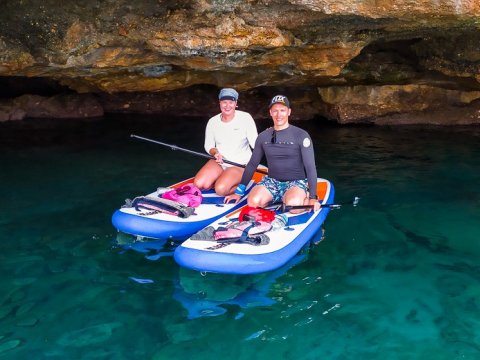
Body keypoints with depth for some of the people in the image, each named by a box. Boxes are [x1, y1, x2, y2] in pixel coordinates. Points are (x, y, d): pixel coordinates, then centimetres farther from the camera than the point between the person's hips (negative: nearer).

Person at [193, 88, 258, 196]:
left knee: (221, 189, -28)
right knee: (198, 184, -17)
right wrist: (215, 152, -15)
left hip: (240, 164, -4)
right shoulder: (213, 122, 2)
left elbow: (255, 144, -14)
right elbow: (208, 146, 8)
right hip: (218, 162, 5)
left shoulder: (245, 118, -9)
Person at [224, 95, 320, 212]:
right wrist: (238, 192, 9)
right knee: (253, 201, -28)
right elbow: (252, 165, 13)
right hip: (272, 181, 3)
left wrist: (313, 197, -17)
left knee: (293, 205, -36)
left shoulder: (301, 135, -5)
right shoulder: (263, 136, 6)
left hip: (296, 182, -3)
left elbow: (310, 167, -8)